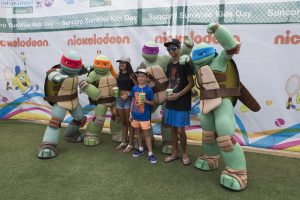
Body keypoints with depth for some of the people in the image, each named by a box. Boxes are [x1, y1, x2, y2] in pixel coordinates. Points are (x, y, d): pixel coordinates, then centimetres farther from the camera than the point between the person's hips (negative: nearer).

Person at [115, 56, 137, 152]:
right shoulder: (119, 75, 12)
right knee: (123, 122, 14)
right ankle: (123, 142, 25)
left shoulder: (131, 75, -7)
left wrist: (128, 95, -15)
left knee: (129, 123, 1)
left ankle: (130, 144, 10)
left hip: (128, 100, -6)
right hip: (119, 99, 6)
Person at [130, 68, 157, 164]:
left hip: (145, 116, -5)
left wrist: (146, 101, -26)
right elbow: (132, 101, 8)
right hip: (135, 115, 5)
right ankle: (140, 149, 35)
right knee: (138, 132, 17)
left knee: (146, 133, 0)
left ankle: (150, 154, 8)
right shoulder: (134, 88, 1)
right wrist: (131, 113, 8)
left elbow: (153, 103, -5)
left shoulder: (149, 89, -11)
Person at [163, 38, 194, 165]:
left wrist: (178, 95, -17)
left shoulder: (185, 64, -8)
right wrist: (168, 93, 1)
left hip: (182, 103, -6)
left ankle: (184, 154, 18)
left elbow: (191, 83, -11)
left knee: (180, 130, -2)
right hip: (170, 102, 6)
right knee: (173, 129, 12)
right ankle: (174, 153, 26)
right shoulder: (170, 65, 11)